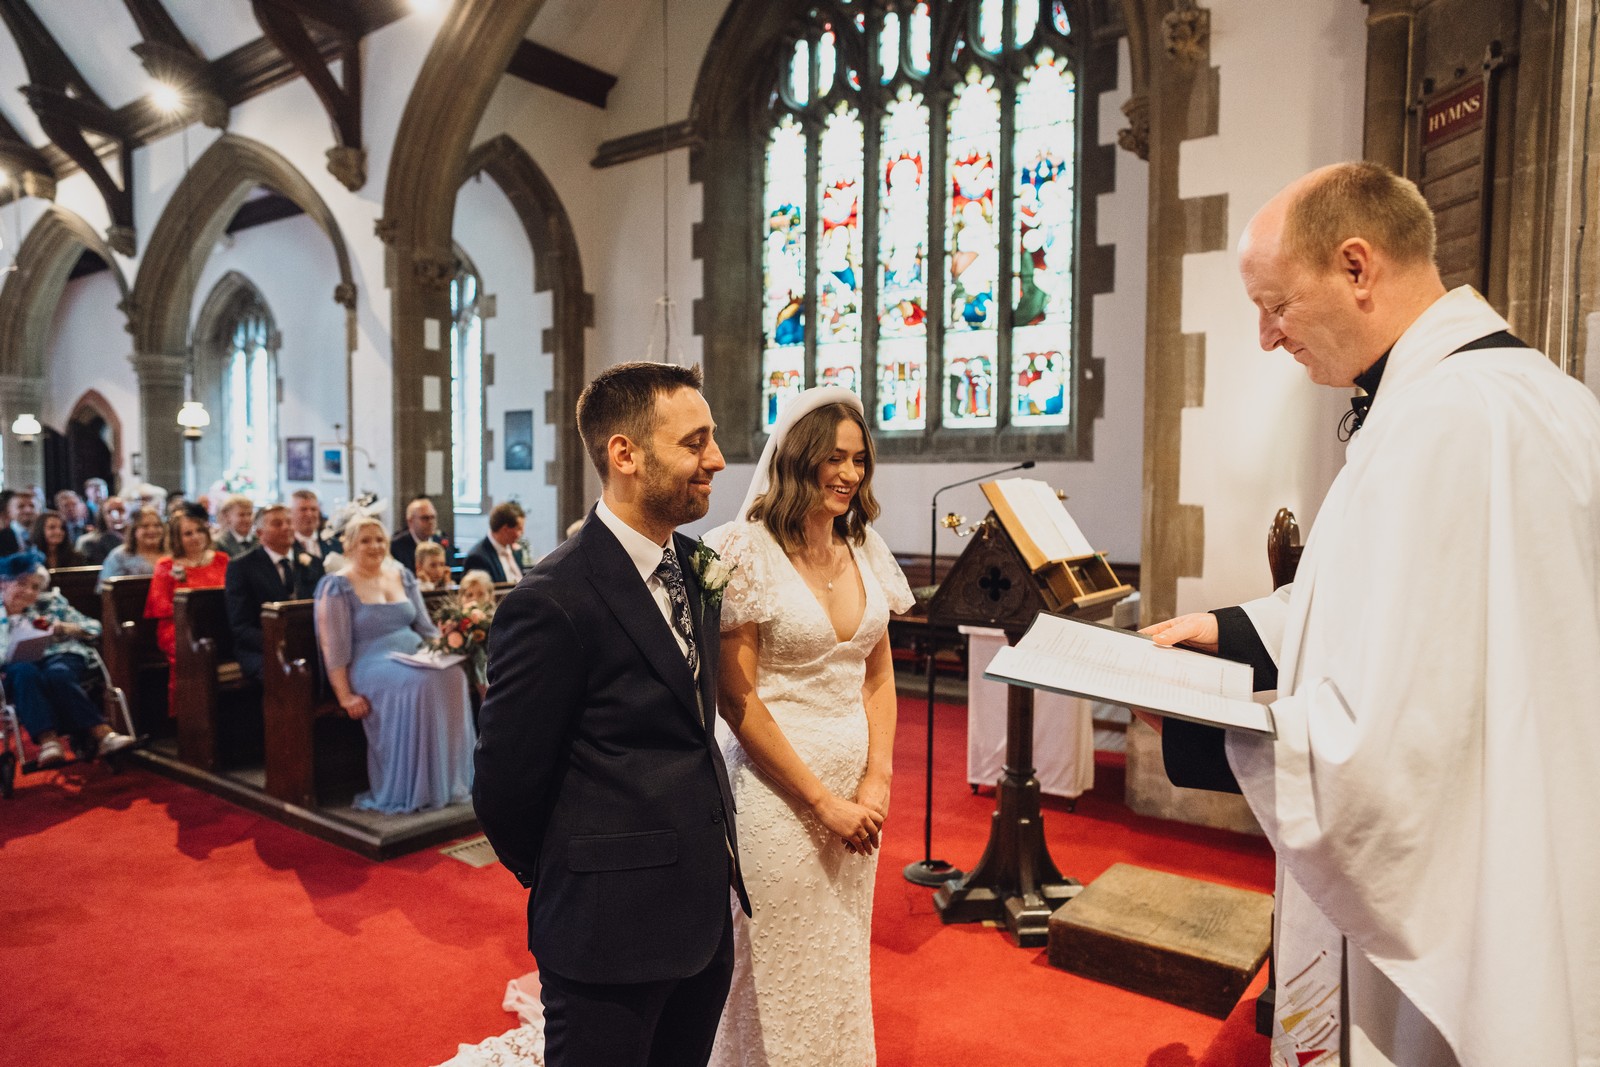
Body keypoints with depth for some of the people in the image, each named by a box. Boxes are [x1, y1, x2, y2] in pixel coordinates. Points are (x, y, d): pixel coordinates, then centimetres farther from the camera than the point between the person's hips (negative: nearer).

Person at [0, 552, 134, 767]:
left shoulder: (50, 603, 21)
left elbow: (93, 627, 17)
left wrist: (68, 628, -4)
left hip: (58, 656, 1)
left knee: (57, 674, -36)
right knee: (26, 673, -37)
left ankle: (102, 736, -46)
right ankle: (47, 741, -49)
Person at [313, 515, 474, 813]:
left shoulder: (403, 577, 16)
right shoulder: (338, 586, -2)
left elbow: (425, 626, 19)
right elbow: (333, 647, -8)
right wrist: (345, 696, -17)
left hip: (414, 655, 5)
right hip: (371, 663, -5)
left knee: (452, 676, -27)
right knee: (418, 684, -35)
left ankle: (449, 781, -19)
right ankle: (410, 789, -24)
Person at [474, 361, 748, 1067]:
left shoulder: (693, 564, 3)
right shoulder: (554, 601, -22)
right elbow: (506, 783, -15)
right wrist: (564, 886, 1)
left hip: (706, 909, 7)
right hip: (612, 929, -7)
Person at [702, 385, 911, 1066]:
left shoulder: (864, 547, 5)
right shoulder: (748, 553, -14)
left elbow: (879, 674, 10)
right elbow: (736, 698, -14)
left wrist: (876, 781, -2)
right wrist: (823, 800, -13)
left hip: (856, 785, 6)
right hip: (779, 785, -6)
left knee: (845, 964, 20)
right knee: (785, 969, 10)